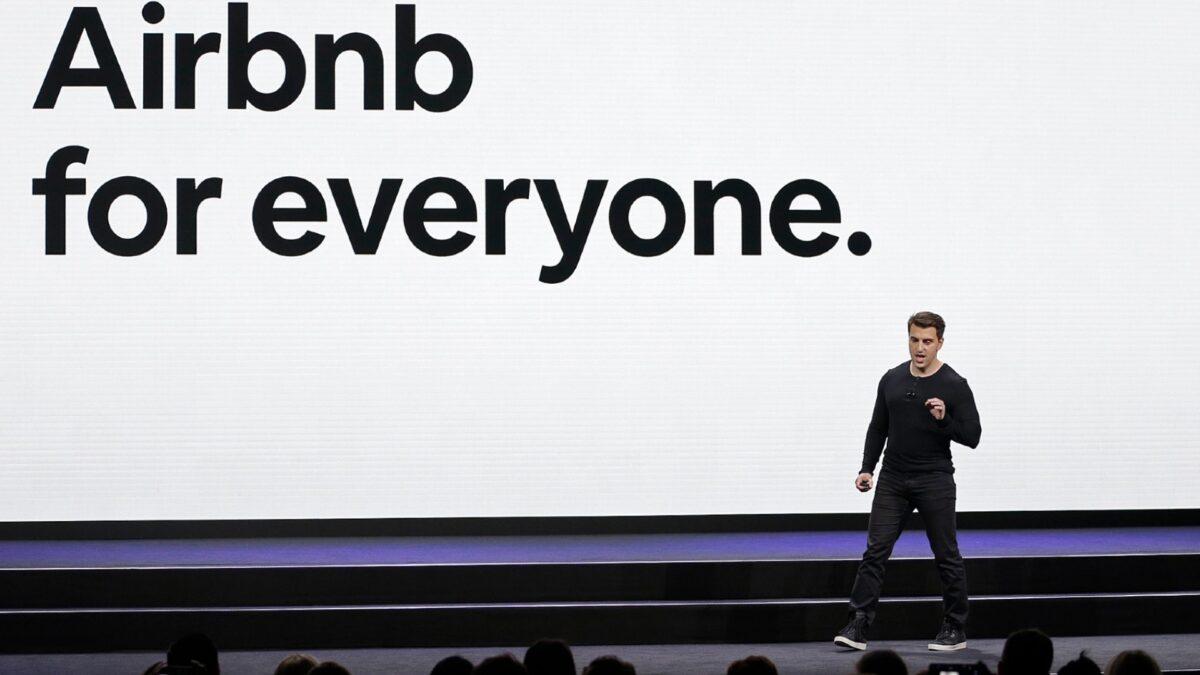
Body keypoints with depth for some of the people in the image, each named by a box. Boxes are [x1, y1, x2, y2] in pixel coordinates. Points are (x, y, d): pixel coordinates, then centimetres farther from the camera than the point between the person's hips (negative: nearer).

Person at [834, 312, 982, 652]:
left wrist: (944, 419, -24)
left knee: (946, 556, 4)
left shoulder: (954, 385, -7)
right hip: (893, 481, 4)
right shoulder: (891, 380, 7)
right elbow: (878, 429, 14)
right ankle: (858, 626, -4)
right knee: (875, 551, -3)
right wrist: (867, 468, 4)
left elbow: (972, 437, -8)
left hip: (934, 483, -4)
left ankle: (955, 630, 14)